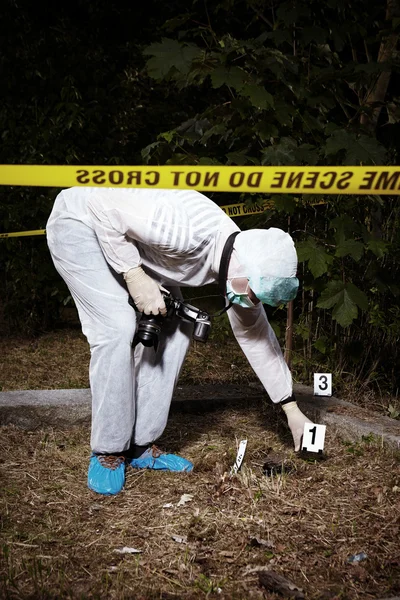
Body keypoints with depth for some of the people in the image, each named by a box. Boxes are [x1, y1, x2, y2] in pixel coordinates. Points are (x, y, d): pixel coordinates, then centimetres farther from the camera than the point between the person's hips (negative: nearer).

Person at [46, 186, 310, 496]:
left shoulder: (243, 261, -11)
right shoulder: (190, 232, -37)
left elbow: (256, 336, 0)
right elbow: (104, 206, -32)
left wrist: (292, 411, 3)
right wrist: (134, 277, -30)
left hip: (134, 239, 8)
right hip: (80, 222, -8)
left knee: (174, 331, -3)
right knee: (118, 329, -21)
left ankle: (139, 446, 8)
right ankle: (107, 453, -5)